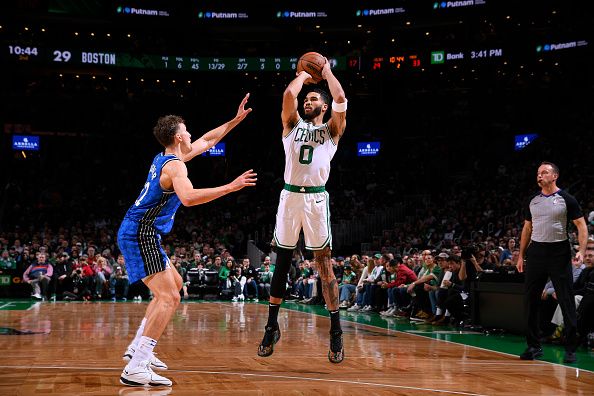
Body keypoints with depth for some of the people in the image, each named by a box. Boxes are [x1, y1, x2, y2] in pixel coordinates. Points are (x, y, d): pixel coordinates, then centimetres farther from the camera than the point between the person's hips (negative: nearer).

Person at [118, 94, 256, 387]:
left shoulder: (165, 159, 15)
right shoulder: (175, 165, -15)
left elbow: (208, 140, 27)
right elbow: (188, 197, -36)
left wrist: (236, 120, 28)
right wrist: (232, 186, -33)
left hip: (139, 233, 11)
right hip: (141, 235, -11)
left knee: (175, 284, 25)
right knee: (168, 299, -18)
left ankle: (138, 348, 24)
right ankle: (136, 368, -26)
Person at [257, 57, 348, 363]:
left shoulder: (332, 129, 11)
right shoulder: (292, 124, 16)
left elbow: (340, 99, -6)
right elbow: (289, 94, -1)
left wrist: (327, 71, 9)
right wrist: (304, 74, 15)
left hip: (316, 198, -2)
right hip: (290, 196, 2)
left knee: (324, 264, -2)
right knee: (281, 263, 7)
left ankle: (336, 333, 3)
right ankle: (272, 327, 15)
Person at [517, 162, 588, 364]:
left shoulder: (566, 199, -2)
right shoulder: (532, 201, 11)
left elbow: (581, 225, -4)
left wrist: (582, 251, -18)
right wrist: (521, 255, 12)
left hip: (559, 252, -4)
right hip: (536, 252, 5)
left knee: (566, 301, -3)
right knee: (530, 300, 4)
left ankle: (571, 348, 5)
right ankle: (534, 346, 14)